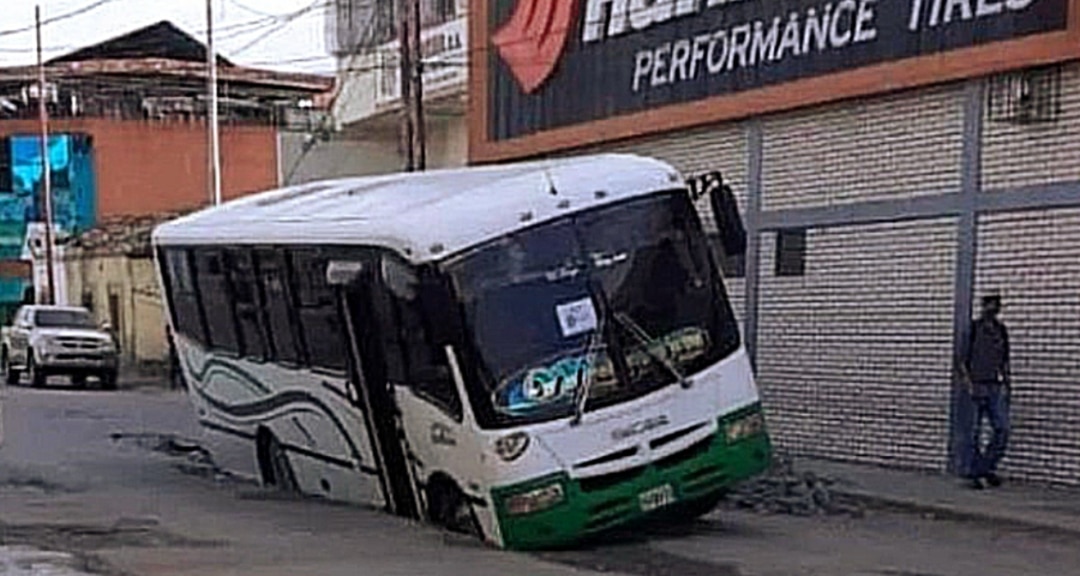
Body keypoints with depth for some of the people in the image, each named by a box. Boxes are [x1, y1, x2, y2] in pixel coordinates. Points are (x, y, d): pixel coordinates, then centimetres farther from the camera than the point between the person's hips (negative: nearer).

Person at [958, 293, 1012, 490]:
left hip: (996, 387, 5)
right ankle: (975, 473, 7)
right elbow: (963, 359, -3)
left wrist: (1007, 381, 10)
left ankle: (988, 468, 11)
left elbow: (1005, 359, 19)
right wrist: (968, 383, -11)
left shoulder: (1001, 330, 12)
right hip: (978, 385, -5)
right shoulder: (973, 328, -3)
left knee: (1002, 429, -3)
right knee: (975, 431, 0)